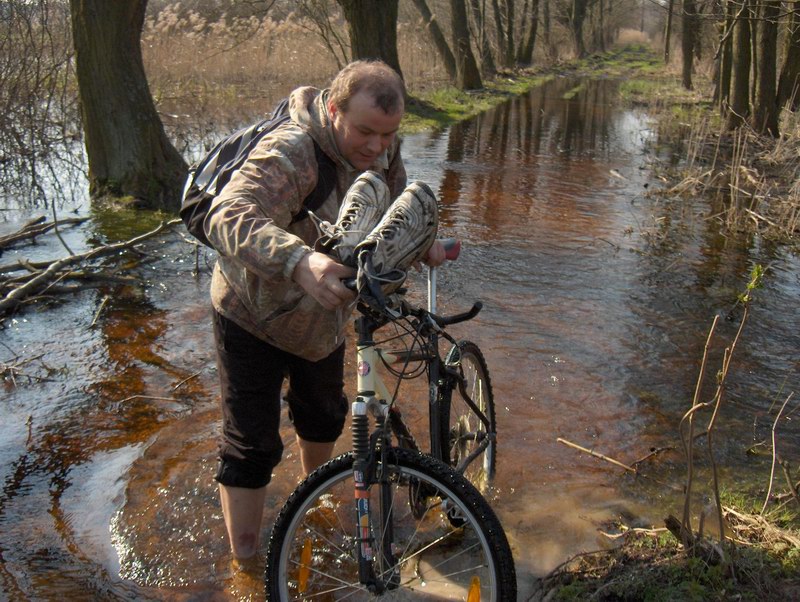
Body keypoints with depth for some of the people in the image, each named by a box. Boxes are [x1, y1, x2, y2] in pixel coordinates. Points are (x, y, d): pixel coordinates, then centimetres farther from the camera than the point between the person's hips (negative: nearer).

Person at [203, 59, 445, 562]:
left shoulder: (382, 148, -9)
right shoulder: (289, 153, -33)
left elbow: (396, 215, 3)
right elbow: (228, 219, -48)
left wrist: (424, 246, -18)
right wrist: (300, 262, -65)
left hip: (323, 317, 7)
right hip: (254, 318, -7)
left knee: (325, 416, 24)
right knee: (252, 445, -2)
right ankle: (246, 564, 14)